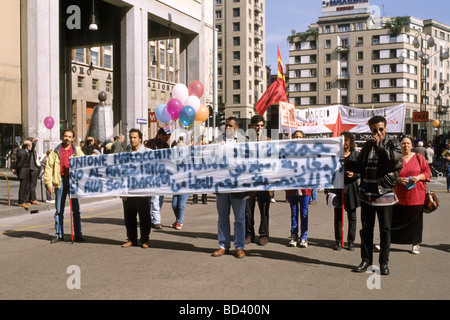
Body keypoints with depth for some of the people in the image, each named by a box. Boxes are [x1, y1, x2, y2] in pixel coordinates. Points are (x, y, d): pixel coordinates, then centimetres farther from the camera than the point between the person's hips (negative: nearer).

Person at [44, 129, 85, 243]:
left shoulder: (77, 151, 10)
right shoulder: (56, 151, 8)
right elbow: (49, 167, 4)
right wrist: (49, 183, -4)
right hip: (60, 182, 0)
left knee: (76, 210, 2)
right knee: (59, 210, 6)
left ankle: (78, 234, 9)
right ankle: (59, 234, 15)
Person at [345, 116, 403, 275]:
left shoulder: (393, 143, -2)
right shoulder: (367, 146, 10)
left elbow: (396, 161, -20)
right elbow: (359, 166, 17)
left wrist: (379, 146, -18)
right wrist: (346, 163, 1)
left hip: (385, 194, -4)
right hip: (367, 194, 4)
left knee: (385, 229, 3)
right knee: (366, 228, 9)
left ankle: (384, 262, 15)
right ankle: (366, 260, 21)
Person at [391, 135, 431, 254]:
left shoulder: (418, 157, 6)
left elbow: (427, 172, 7)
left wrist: (418, 177, -12)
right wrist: (398, 179, -12)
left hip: (416, 195, 0)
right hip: (399, 196, 0)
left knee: (415, 219, 5)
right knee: (395, 219, 0)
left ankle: (416, 244, 17)